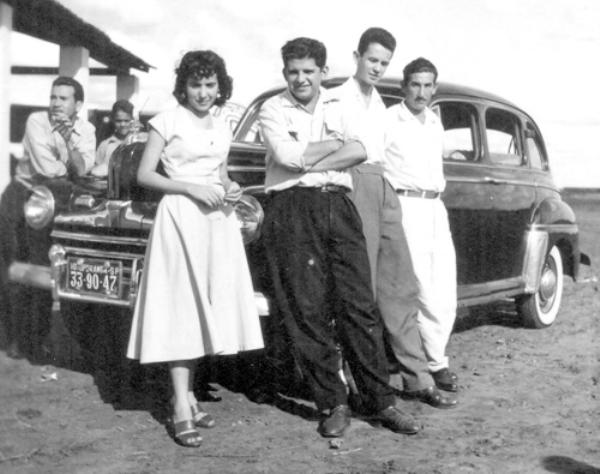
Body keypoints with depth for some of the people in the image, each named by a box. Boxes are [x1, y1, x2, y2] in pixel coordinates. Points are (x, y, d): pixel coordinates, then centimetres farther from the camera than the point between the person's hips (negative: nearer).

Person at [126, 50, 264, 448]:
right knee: (180, 309, -10)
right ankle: (181, 408, -11)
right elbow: (144, 175, -5)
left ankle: (188, 393, 16)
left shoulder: (222, 129, 16)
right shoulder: (169, 121, -1)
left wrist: (230, 189, 4)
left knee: (206, 308, 5)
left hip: (217, 221, 6)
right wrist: (192, 188, -15)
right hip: (180, 218, -6)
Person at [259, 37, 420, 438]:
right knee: (308, 311, -2)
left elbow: (360, 150, -3)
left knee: (360, 306, 0)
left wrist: (307, 160, -9)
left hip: (338, 206, 2)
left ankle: (382, 401, 6)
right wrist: (335, 143, 1)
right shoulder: (273, 109, 7)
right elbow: (288, 156, -11)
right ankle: (333, 404, 8)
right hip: (293, 210, -2)